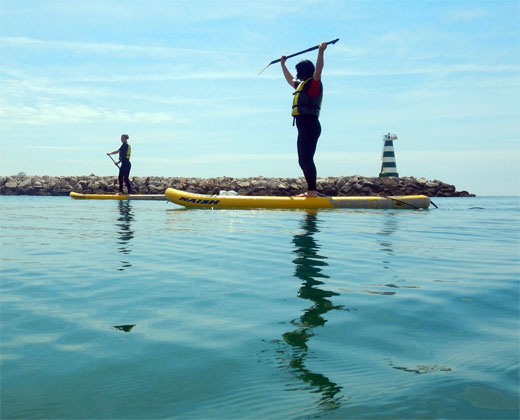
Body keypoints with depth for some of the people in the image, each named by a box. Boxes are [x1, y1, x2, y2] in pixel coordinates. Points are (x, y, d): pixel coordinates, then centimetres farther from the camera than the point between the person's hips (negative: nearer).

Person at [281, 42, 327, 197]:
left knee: (307, 159, -16)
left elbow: (318, 71, -23)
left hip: (310, 125, -10)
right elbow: (290, 79, 43)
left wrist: (321, 51, -32)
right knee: (303, 161, 9)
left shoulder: (313, 83, -2)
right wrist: (283, 64, 51)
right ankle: (310, 191, 12)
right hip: (303, 126, 10)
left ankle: (312, 191, -18)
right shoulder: (301, 85, 24)